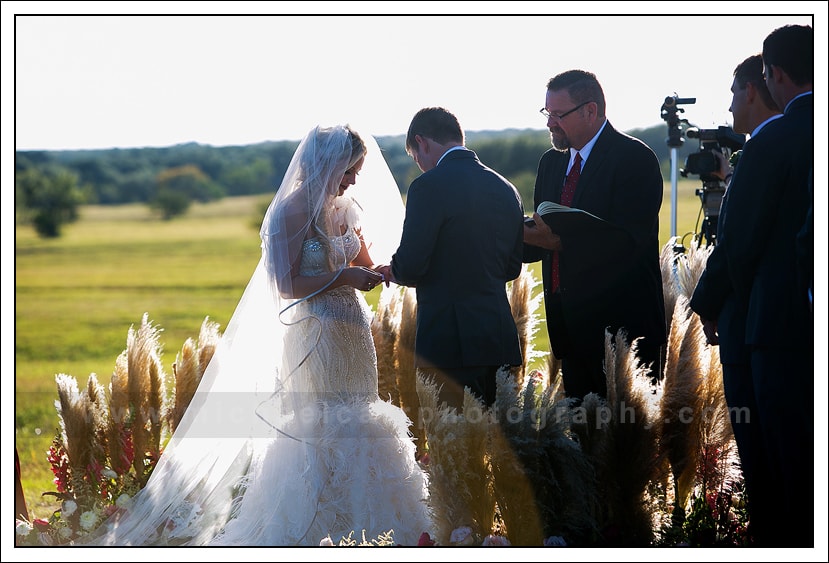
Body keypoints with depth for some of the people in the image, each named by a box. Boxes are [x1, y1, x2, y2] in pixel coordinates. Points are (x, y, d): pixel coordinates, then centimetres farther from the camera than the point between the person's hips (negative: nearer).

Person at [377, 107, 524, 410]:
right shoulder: (506, 189, 11)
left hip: (449, 341, -7)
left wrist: (393, 271, 7)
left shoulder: (429, 186, -12)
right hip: (499, 338, 7)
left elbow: (410, 265, -15)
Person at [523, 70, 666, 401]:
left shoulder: (634, 158, -9)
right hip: (571, 326, 7)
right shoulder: (552, 162, 16)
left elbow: (628, 243, -19)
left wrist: (559, 243, -26)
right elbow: (543, 241, 16)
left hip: (621, 322, -7)